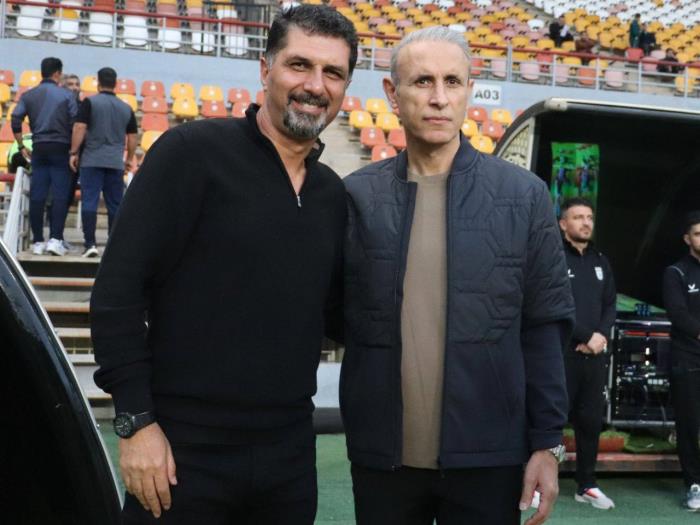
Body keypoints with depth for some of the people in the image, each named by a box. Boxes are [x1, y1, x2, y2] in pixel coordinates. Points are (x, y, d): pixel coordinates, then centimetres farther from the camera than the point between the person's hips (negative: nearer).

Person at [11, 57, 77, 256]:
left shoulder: (28, 95, 8)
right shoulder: (66, 95, 0)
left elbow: (15, 120, -2)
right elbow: (75, 124, -6)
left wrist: (21, 146, 6)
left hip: (39, 149, 3)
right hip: (60, 148, -3)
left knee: (37, 196, 3)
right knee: (60, 195, -2)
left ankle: (37, 241, 5)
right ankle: (55, 238, -10)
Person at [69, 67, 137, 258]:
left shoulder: (90, 102, -2)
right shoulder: (126, 108, 10)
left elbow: (79, 128, -10)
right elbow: (132, 137, 12)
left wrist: (74, 152, -5)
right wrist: (129, 158, 23)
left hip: (92, 161, -3)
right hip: (116, 162, 3)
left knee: (89, 201, -3)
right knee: (115, 205, 8)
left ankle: (90, 244, -12)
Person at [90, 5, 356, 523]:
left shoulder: (332, 193, 9)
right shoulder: (193, 150, -8)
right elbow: (118, 289, -11)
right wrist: (135, 420, -14)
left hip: (289, 457, 5)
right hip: (184, 449, -5)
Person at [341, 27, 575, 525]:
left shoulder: (524, 194, 0)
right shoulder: (356, 196, 1)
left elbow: (544, 328, 1)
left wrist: (548, 443, -2)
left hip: (488, 455, -1)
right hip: (380, 455, 1)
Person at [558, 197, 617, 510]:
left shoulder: (601, 261, 17)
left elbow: (610, 304, 14)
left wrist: (602, 335, -5)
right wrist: (586, 336, -12)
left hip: (595, 354, 6)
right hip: (561, 353, -6)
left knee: (591, 421, 9)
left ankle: (586, 486, 19)